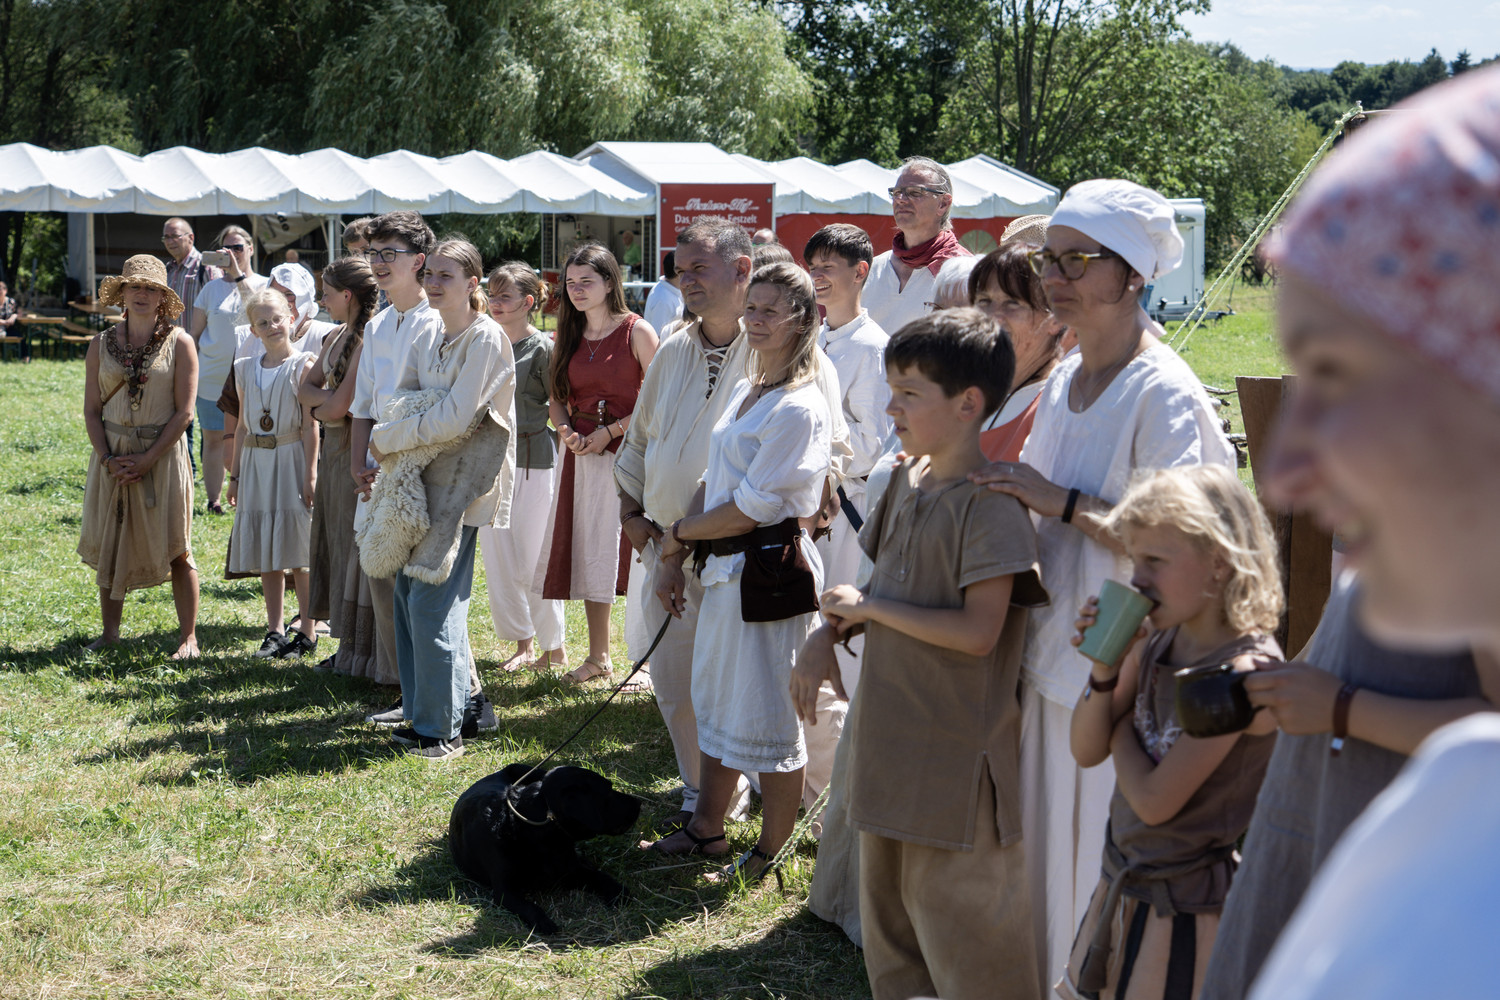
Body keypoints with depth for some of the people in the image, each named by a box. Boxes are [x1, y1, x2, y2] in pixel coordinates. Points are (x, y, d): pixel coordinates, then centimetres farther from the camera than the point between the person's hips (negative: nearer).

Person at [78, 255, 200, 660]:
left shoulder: (179, 343, -4)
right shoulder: (102, 345, 5)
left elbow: (184, 411, -7)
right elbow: (92, 409, 5)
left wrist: (148, 459, -14)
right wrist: (107, 459, -9)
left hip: (163, 454, -3)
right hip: (112, 458, 3)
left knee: (175, 548, -3)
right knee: (109, 544, 7)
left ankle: (188, 636, 5)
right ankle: (110, 631, 19)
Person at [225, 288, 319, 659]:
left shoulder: (303, 365, -5)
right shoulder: (246, 369, 11)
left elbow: (310, 426, -9)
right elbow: (244, 424, 15)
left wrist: (310, 474, -14)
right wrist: (234, 474, 13)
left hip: (291, 461, -5)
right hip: (256, 462, 5)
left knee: (298, 555, -4)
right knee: (265, 555, 7)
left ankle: (307, 633, 4)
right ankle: (275, 631, 15)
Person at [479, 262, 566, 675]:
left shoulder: (543, 348, -7)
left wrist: (563, 461, -10)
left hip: (533, 459, -6)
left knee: (533, 557, -4)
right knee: (497, 558, 7)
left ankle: (555, 647, 9)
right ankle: (523, 643, 19)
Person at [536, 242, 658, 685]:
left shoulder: (636, 331, -5)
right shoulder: (569, 337, 12)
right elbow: (558, 399, 17)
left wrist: (611, 432, -14)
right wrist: (566, 430, -4)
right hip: (584, 457, 6)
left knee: (637, 556, -7)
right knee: (591, 556, 10)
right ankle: (598, 657, 21)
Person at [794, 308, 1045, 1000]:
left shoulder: (990, 502, -18)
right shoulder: (908, 481, 8)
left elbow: (978, 630, -24)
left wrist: (869, 607, -16)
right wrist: (828, 636, 1)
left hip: (958, 756, -9)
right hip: (891, 737, 9)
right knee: (889, 930, 20)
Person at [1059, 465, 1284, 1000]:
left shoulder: (1245, 667, -22)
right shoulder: (1156, 643, 0)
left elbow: (1154, 800, -21)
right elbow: (1087, 752, 6)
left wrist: (1120, 725, -4)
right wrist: (1104, 670, -11)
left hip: (1187, 910, -7)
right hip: (1122, 887, 7)